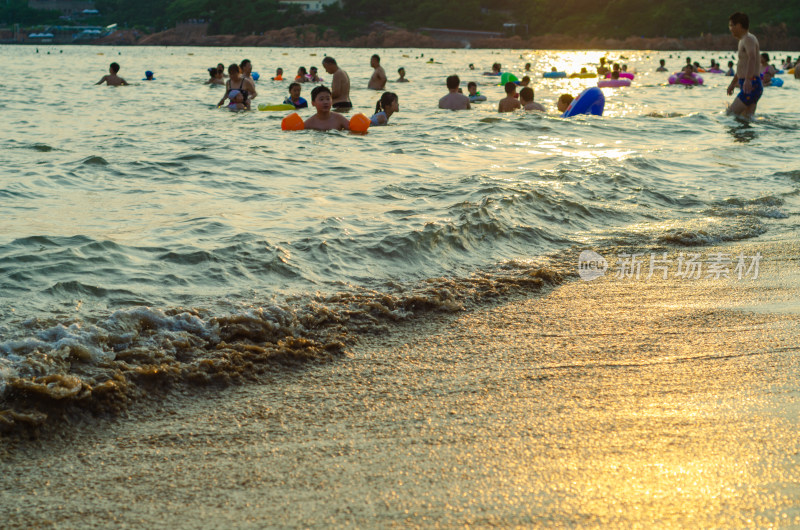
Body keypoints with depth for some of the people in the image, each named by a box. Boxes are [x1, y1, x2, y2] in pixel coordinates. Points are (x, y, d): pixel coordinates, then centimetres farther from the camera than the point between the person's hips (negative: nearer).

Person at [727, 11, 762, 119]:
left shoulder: (748, 39, -11)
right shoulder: (743, 40, 22)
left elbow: (752, 58, -31)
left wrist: (747, 80, -44)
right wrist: (733, 83, 45)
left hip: (752, 85, -11)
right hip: (750, 86, 11)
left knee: (730, 114, -17)